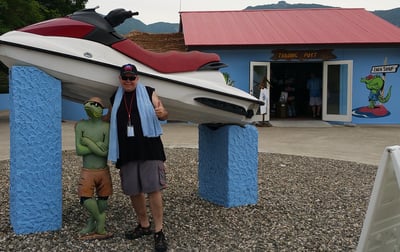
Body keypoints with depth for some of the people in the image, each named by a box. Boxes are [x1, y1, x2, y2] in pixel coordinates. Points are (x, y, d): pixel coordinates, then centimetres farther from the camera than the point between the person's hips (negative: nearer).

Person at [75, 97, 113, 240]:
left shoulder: (106, 126, -8)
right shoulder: (81, 125, -3)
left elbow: (106, 151, -17)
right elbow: (79, 150, -10)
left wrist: (87, 141, -15)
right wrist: (98, 146, -15)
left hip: (103, 171, 0)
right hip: (87, 172, 0)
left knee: (102, 200, 8)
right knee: (85, 198, -13)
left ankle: (91, 225, 29)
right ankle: (100, 225, 10)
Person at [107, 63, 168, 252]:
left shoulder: (149, 93, 4)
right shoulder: (115, 99, 14)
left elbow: (163, 114, 3)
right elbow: (109, 121, 28)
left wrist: (162, 113, -19)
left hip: (149, 149, -4)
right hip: (126, 152, 4)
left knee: (153, 190, -7)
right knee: (133, 191, 10)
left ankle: (158, 232, 1)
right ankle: (144, 225, 28)